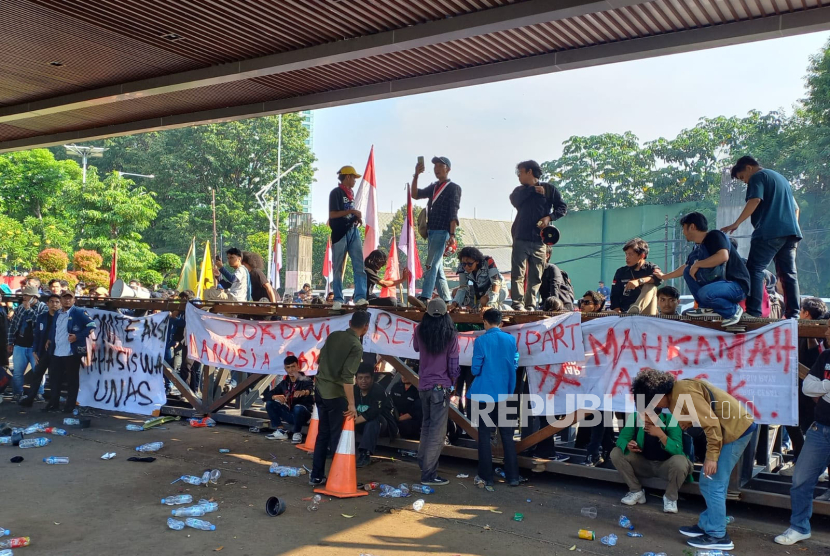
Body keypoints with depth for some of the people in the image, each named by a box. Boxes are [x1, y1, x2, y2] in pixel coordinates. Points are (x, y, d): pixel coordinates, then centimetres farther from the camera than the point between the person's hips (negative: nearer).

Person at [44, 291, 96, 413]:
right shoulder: (57, 314, 16)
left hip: (72, 353, -7)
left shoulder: (79, 312, -6)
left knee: (72, 380, 2)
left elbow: (92, 325, -13)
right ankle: (53, 403, 23)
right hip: (56, 353, 7)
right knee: (54, 379, 12)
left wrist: (78, 336, -18)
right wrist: (50, 339, 13)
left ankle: (70, 406, 9)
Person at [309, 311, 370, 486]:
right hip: (336, 395, -7)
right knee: (337, 437, 5)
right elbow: (347, 377, -21)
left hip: (320, 391, 7)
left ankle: (316, 476, 22)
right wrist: (351, 404, -18)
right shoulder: (356, 346, -15)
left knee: (322, 435, 16)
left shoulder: (333, 335, 6)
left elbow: (319, 361, 15)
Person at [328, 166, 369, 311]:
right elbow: (332, 214, -12)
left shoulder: (351, 192, 17)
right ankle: (338, 300, 6)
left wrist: (357, 218, 6)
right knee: (338, 268, 0)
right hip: (340, 233, -6)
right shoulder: (336, 192, -4)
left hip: (353, 231, 6)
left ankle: (360, 297, -7)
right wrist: (352, 211, -14)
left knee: (359, 266, -5)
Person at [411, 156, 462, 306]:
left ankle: (425, 298, -25)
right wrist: (416, 176, 0)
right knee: (437, 267, 7)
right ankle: (446, 300, 10)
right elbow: (415, 195, 11)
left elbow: (453, 213, -8)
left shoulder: (453, 188, 1)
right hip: (431, 231, 7)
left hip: (442, 231, -7)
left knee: (431, 264, -17)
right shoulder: (433, 187, 21)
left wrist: (452, 234, -16)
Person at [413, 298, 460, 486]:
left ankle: (423, 461, 32)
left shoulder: (420, 330, -1)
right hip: (441, 386, -5)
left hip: (423, 385, 5)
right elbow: (453, 364, -9)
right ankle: (428, 474, 0)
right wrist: (453, 382, 8)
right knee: (437, 431, -1)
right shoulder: (450, 334, -11)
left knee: (427, 425, 22)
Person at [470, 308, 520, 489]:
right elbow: (515, 365, 8)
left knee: (484, 436, 5)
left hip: (485, 393, -3)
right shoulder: (511, 340, 2)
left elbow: (475, 369, -8)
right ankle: (513, 477, 14)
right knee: (507, 435, 11)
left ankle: (486, 477, 9)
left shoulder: (481, 341, -10)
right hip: (504, 393, 4)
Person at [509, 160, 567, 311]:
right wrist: (533, 189, -1)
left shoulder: (549, 188, 10)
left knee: (535, 276, 0)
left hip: (539, 240, -1)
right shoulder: (520, 190, 17)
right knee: (518, 273, -8)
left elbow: (562, 208, 6)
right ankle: (518, 304, -11)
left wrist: (549, 217, -10)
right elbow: (514, 200, -6)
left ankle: (530, 306, 3)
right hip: (521, 239, 1)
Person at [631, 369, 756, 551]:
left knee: (713, 484, -6)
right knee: (708, 483, 15)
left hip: (735, 428, -10)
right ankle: (707, 525, 24)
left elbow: (711, 422, -24)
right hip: (731, 428, 10)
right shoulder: (676, 395, 10)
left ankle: (717, 536, 2)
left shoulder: (684, 393, -21)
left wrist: (711, 456, -22)